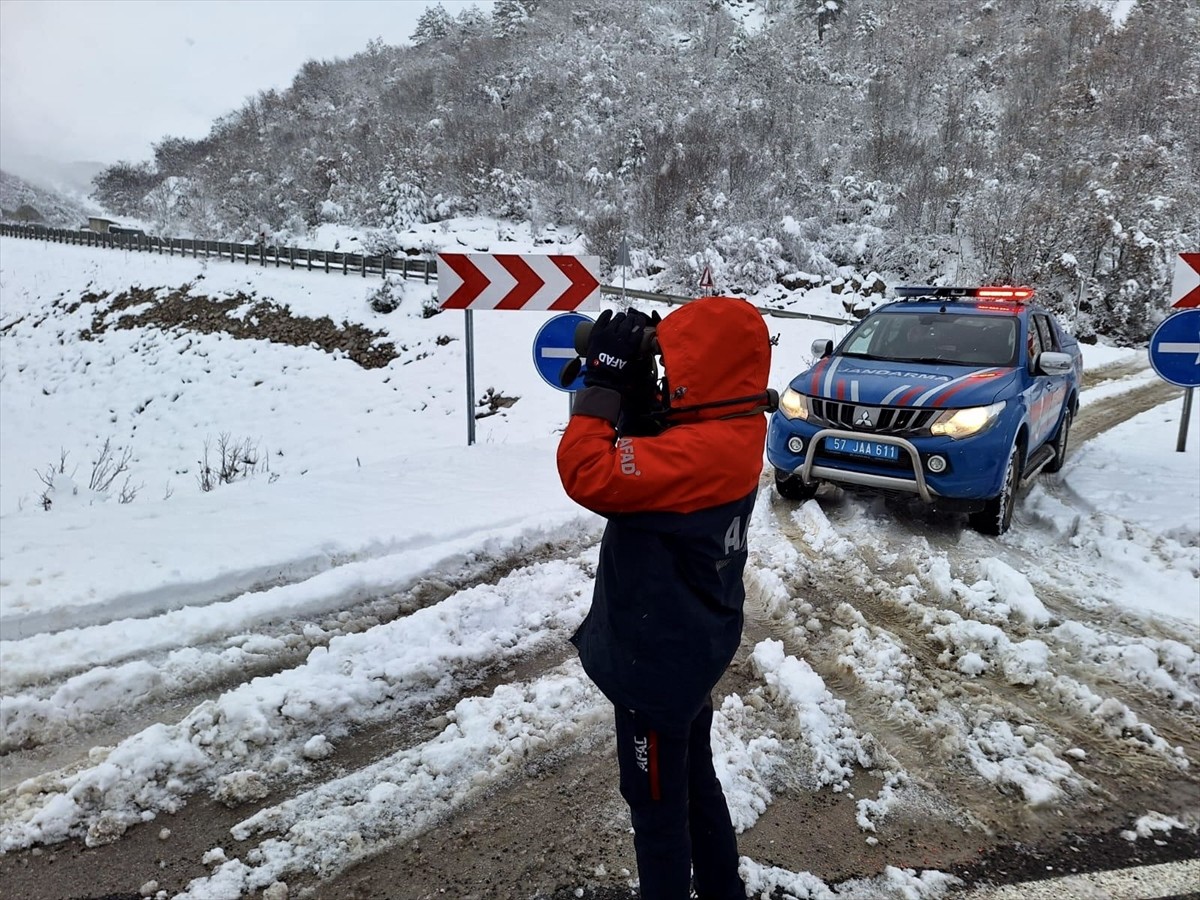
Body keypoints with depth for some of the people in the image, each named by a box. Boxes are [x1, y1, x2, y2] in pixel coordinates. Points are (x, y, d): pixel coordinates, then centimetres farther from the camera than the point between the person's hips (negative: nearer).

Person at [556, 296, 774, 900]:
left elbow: (587, 475, -38)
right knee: (694, 782, 28)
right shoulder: (731, 434, -1)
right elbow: (647, 463, 9)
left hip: (656, 661, -10)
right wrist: (634, 391, -6)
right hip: (694, 649, 10)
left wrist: (604, 381, -29)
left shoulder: (697, 454, -31)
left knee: (657, 805, 13)